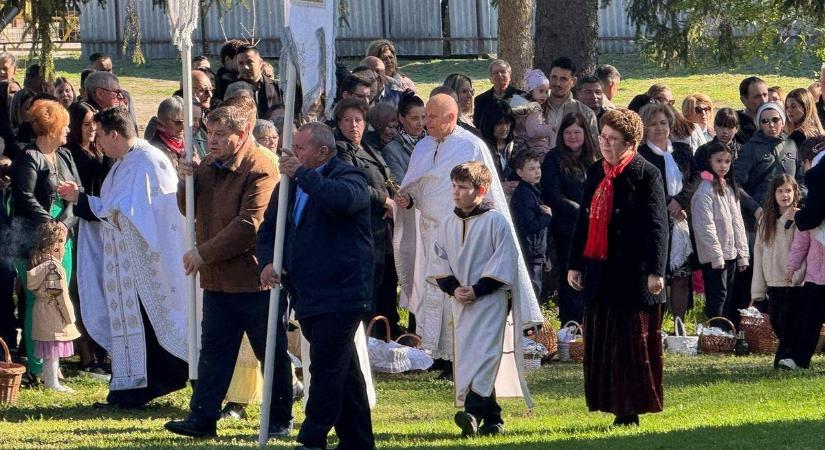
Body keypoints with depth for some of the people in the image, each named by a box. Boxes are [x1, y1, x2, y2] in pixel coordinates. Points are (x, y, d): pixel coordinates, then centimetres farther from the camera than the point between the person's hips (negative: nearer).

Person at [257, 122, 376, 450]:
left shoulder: (348, 177, -7)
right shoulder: (290, 186, 17)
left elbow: (343, 199, -31)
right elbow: (268, 229, 18)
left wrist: (302, 174, -21)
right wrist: (267, 261, -3)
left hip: (340, 296, -8)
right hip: (307, 297, 8)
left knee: (326, 369, -13)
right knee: (345, 372, 14)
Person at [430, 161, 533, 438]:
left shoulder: (495, 221, -7)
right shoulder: (449, 224, 10)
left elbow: (504, 262, -10)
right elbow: (440, 261, 12)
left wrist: (477, 290, -15)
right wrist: (452, 288, -6)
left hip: (490, 300, -7)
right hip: (460, 302, 7)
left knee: (484, 354, -17)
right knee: (465, 354, 7)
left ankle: (474, 412, -29)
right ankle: (492, 418, 14)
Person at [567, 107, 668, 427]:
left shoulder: (646, 174, -8)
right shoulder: (595, 173, 13)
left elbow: (657, 225, -12)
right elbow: (584, 220, 18)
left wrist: (656, 270, -18)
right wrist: (575, 265, 17)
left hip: (632, 274, -7)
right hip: (599, 273, 7)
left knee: (633, 346, -2)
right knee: (599, 344, 6)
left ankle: (630, 410, 3)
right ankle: (616, 406, 12)